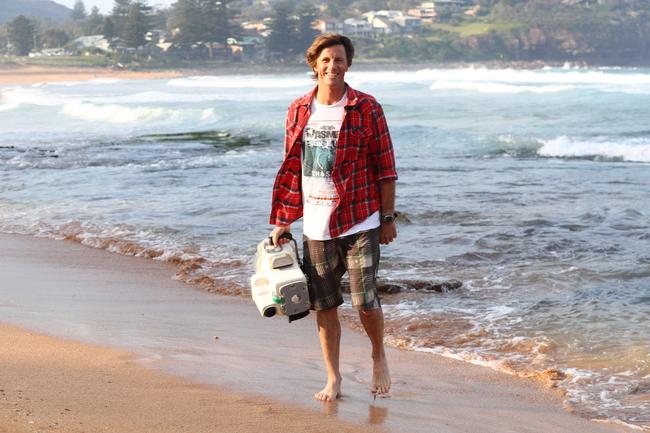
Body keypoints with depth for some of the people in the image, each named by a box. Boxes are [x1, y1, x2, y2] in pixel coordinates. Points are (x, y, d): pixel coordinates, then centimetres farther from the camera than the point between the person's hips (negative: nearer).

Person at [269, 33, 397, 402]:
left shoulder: (367, 109, -4)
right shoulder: (298, 111, 7)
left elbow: (385, 167, -3)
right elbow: (291, 169, 12)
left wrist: (388, 218, -5)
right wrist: (282, 221, 10)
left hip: (359, 223, -4)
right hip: (315, 226, 4)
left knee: (365, 300, -6)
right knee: (324, 305, 7)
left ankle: (379, 358, 23)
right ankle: (333, 378, 19)